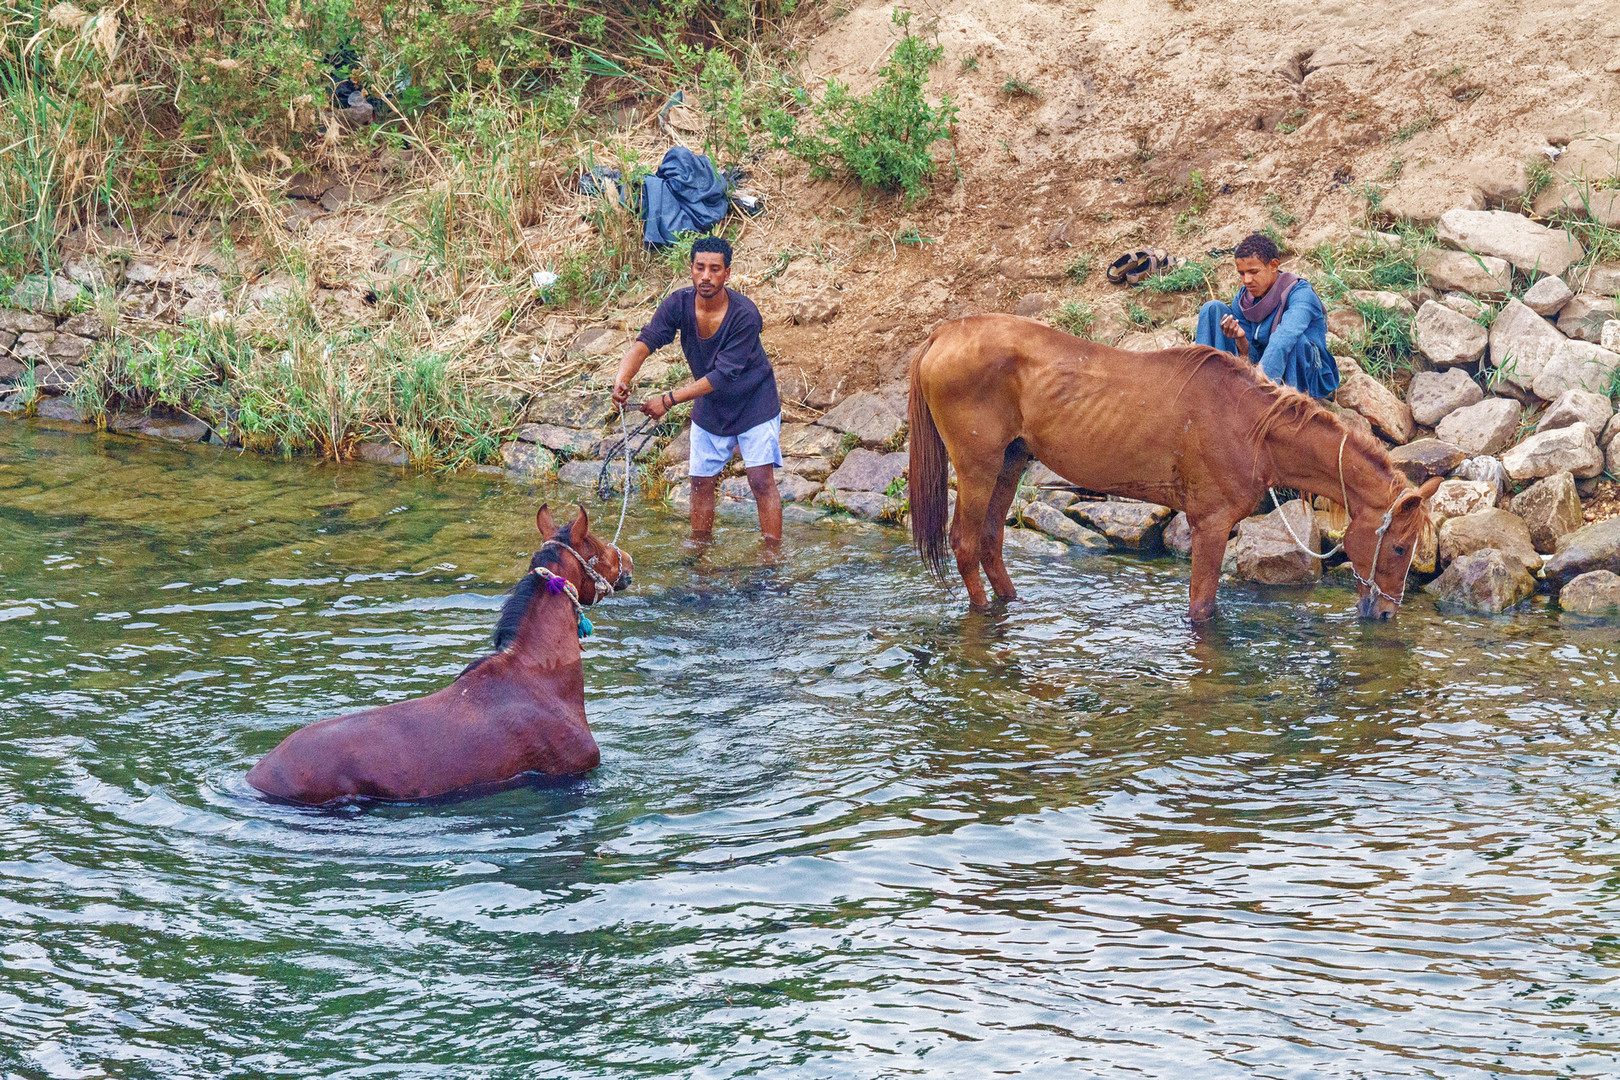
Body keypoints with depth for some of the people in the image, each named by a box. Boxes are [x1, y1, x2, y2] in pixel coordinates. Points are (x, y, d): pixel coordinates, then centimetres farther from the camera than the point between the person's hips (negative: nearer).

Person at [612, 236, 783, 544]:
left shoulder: (745, 315, -29)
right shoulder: (679, 304, -16)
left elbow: (723, 375, -30)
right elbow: (646, 341, -27)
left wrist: (669, 400, -34)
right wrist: (622, 378, -48)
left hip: (753, 402, -5)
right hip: (709, 407, 5)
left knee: (761, 481, -10)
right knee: (702, 482, 10)